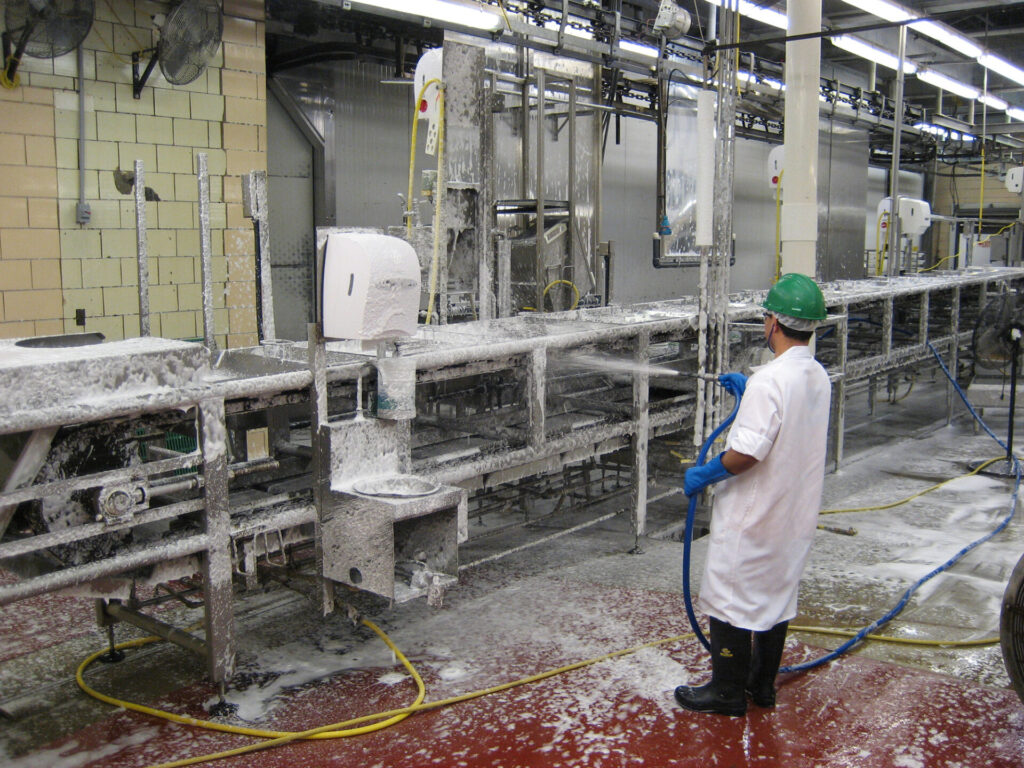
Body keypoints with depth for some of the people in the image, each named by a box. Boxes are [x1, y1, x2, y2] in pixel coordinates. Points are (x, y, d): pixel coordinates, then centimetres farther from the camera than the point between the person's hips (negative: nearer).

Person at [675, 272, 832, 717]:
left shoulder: (770, 380, -25)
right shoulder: (818, 377, 3)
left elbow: (746, 453, -28)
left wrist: (705, 475, -13)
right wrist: (747, 391, 20)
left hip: (753, 517, -9)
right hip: (796, 514, 9)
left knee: (731, 597, 5)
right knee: (776, 594, 19)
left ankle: (727, 691, 17)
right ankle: (762, 683, 33)